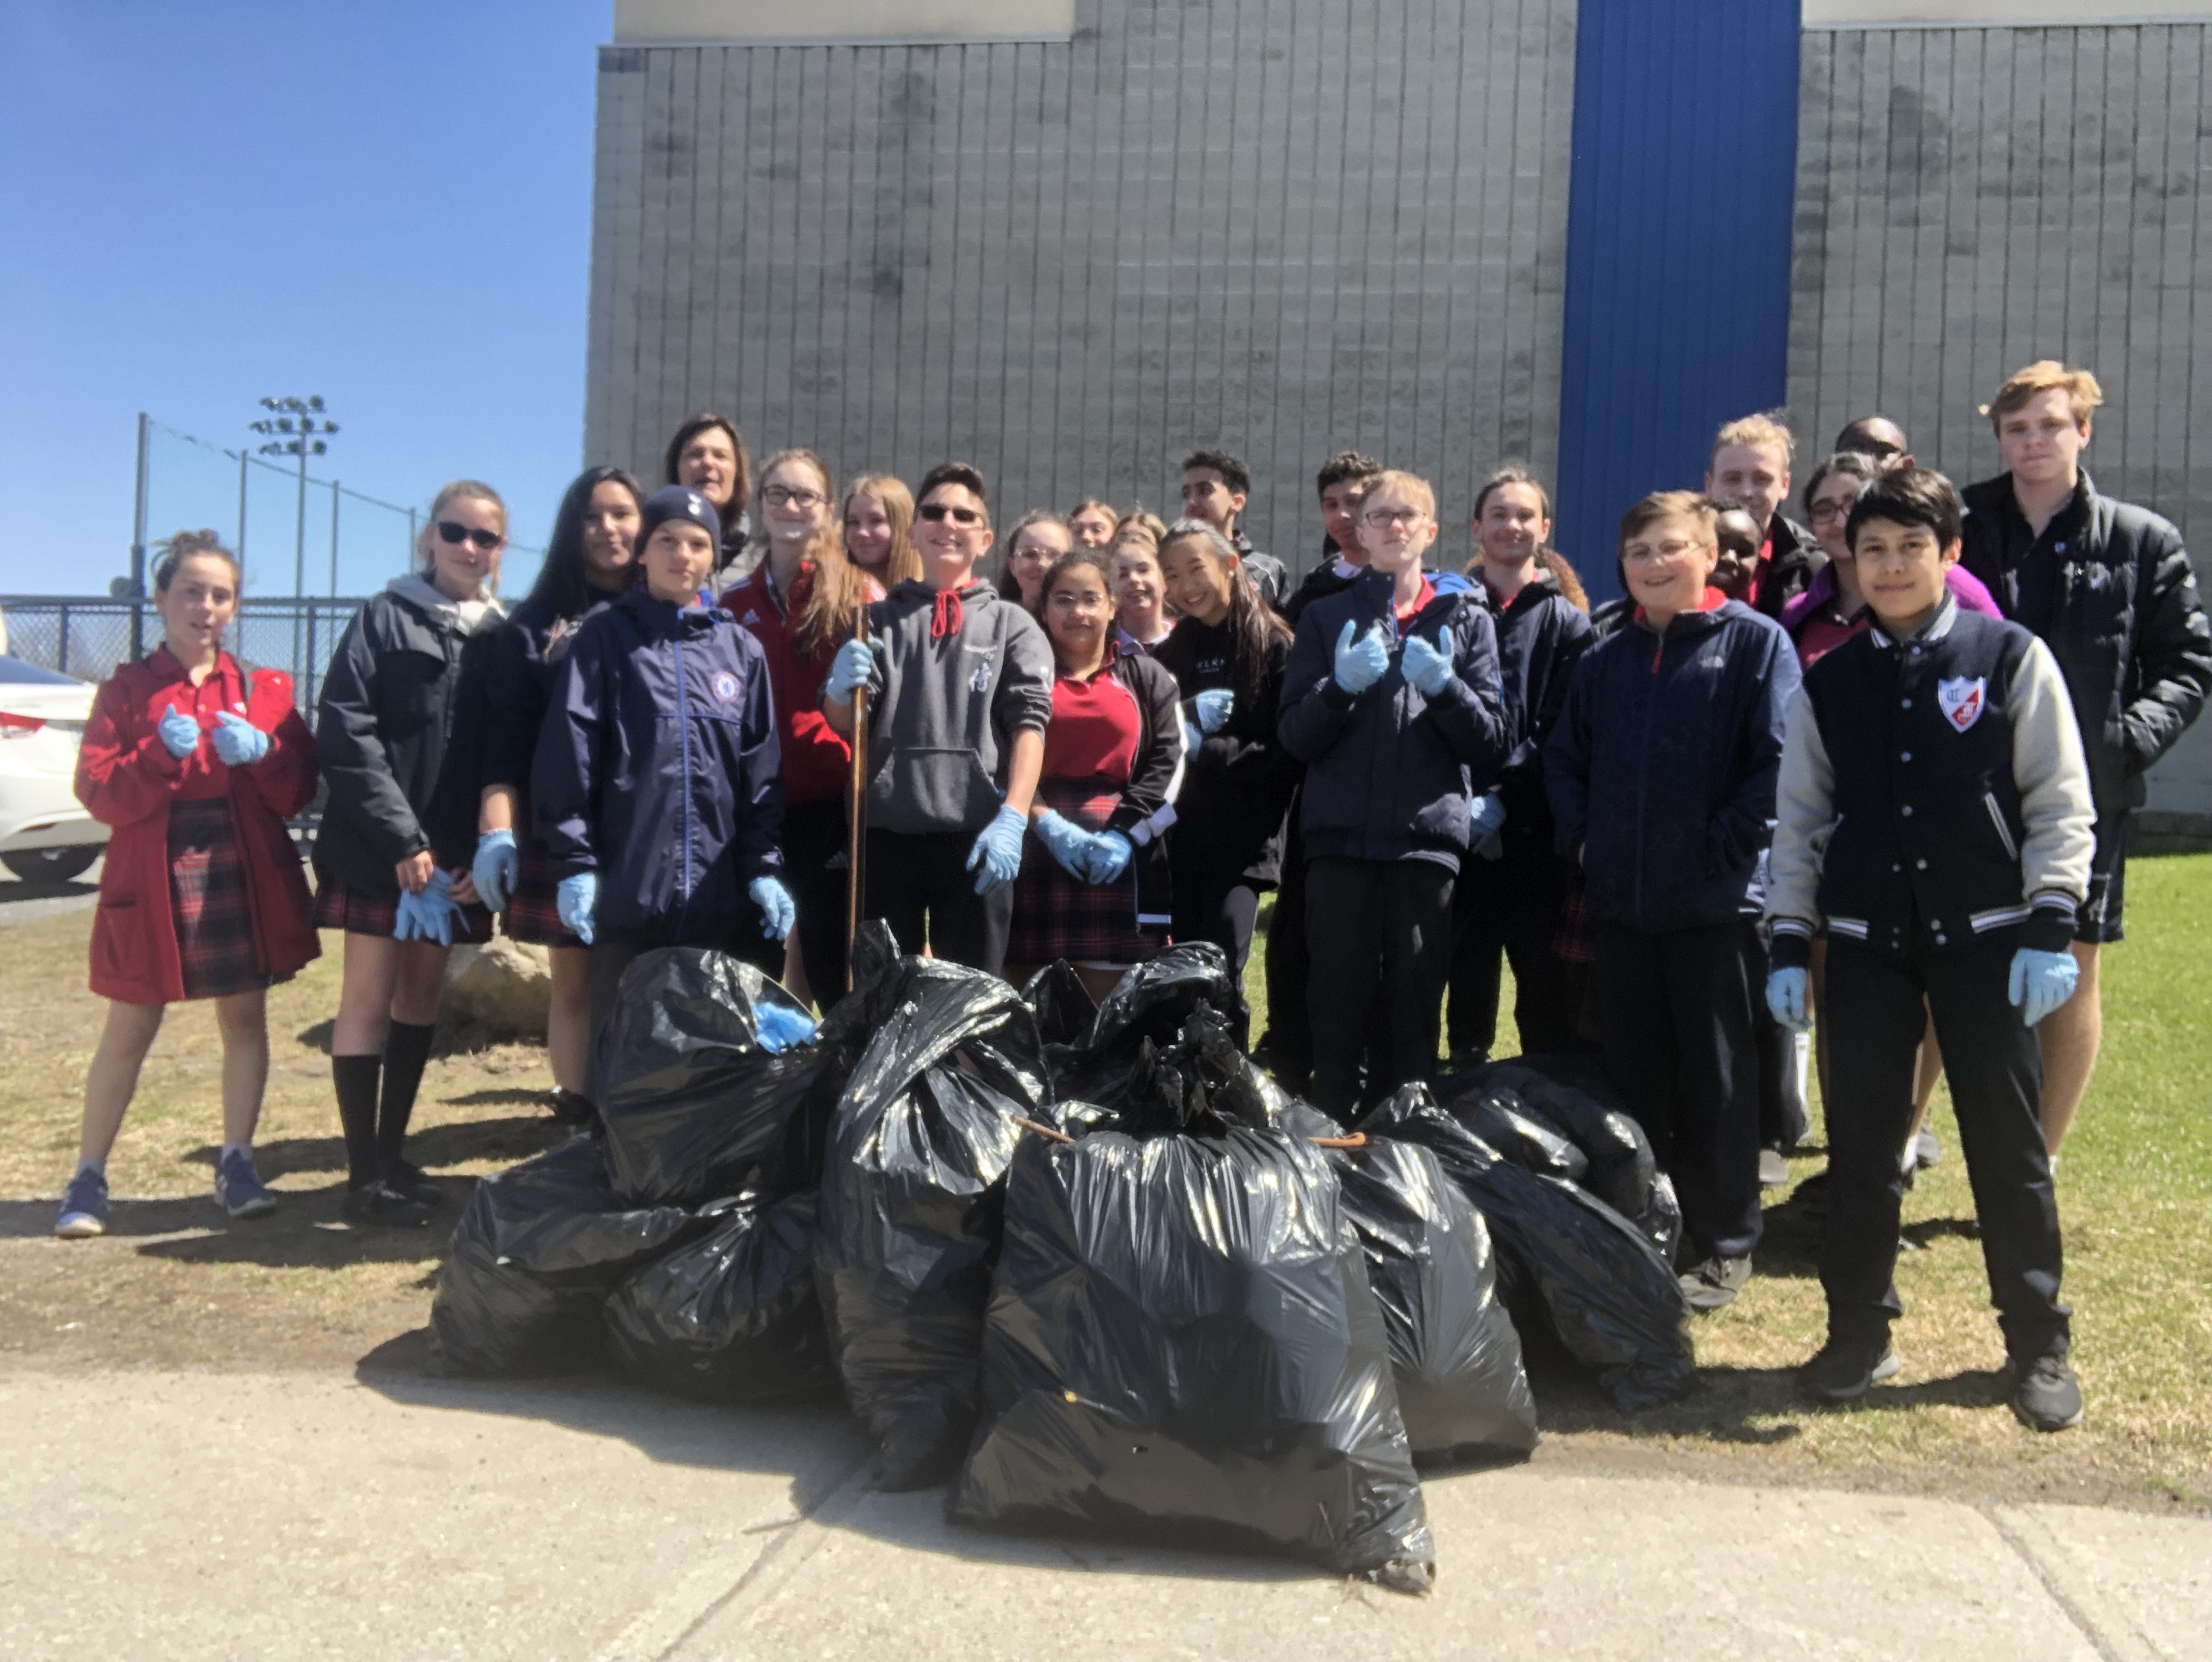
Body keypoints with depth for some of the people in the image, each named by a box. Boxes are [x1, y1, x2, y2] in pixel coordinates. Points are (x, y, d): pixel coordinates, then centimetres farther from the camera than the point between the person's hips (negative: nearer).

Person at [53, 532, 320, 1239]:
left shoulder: (264, 690, 7)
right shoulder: (125, 688, 1)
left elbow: (298, 790, 2)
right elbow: (98, 793, -6)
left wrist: (262, 753, -17)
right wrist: (161, 755, -21)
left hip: (245, 876, 2)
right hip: (154, 879, -2)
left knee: (245, 1020, 8)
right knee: (129, 1030, 4)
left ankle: (236, 1165, 19)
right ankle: (88, 1178, 15)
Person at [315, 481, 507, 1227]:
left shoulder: (505, 634, 9)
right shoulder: (386, 617, -2)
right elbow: (345, 733, -10)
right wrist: (402, 838, -17)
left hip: (456, 854, 5)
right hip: (379, 849, -4)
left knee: (423, 995, 11)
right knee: (370, 997, -1)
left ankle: (392, 1153, 23)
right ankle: (364, 1174, 4)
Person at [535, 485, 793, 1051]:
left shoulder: (741, 649, 12)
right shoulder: (606, 637, 5)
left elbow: (762, 768, 10)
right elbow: (568, 755, -1)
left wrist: (765, 866, 2)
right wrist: (575, 861, -7)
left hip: (724, 897, 2)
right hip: (628, 891, -2)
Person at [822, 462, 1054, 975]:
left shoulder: (1011, 624, 11)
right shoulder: (879, 619, 16)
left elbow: (1029, 723, 0)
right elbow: (843, 724, 8)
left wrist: (1013, 818, -14)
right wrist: (841, 687, -16)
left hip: (979, 835, -1)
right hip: (886, 831, 2)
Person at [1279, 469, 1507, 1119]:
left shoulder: (1465, 618, 11)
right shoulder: (1327, 617, 13)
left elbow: (1492, 743, 5)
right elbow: (1294, 736, 6)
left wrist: (1443, 686, -13)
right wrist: (1342, 686, -12)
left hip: (1427, 840, 0)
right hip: (1341, 840, 0)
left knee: (1414, 1017, 3)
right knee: (1337, 1011, 1)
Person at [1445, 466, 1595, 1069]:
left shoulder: (1566, 622, 9)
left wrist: (1502, 801, -12)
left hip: (1533, 837, 0)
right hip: (1458, 833, 1)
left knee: (1548, 996, 2)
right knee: (1467, 981, 6)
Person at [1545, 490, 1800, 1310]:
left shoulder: (1755, 641, -3)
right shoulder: (1604, 659, 12)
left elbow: (1778, 759, -11)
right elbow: (1564, 758, 18)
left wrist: (1724, 847, -15)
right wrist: (1581, 836, 5)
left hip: (1713, 901, -5)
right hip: (1620, 901, 5)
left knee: (1716, 1078, 5)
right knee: (1632, 1073, 12)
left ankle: (1724, 1246, 17)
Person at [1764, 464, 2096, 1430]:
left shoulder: (2012, 659, 0)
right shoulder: (1827, 683, 7)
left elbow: (2060, 804, -2)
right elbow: (1800, 818, 8)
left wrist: (2049, 931, -10)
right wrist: (1788, 944, 3)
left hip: (1984, 937, -2)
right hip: (1866, 942, 2)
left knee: (2008, 1142, 3)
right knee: (1860, 1140, 5)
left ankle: (2038, 1344, 18)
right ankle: (1859, 1331, 19)